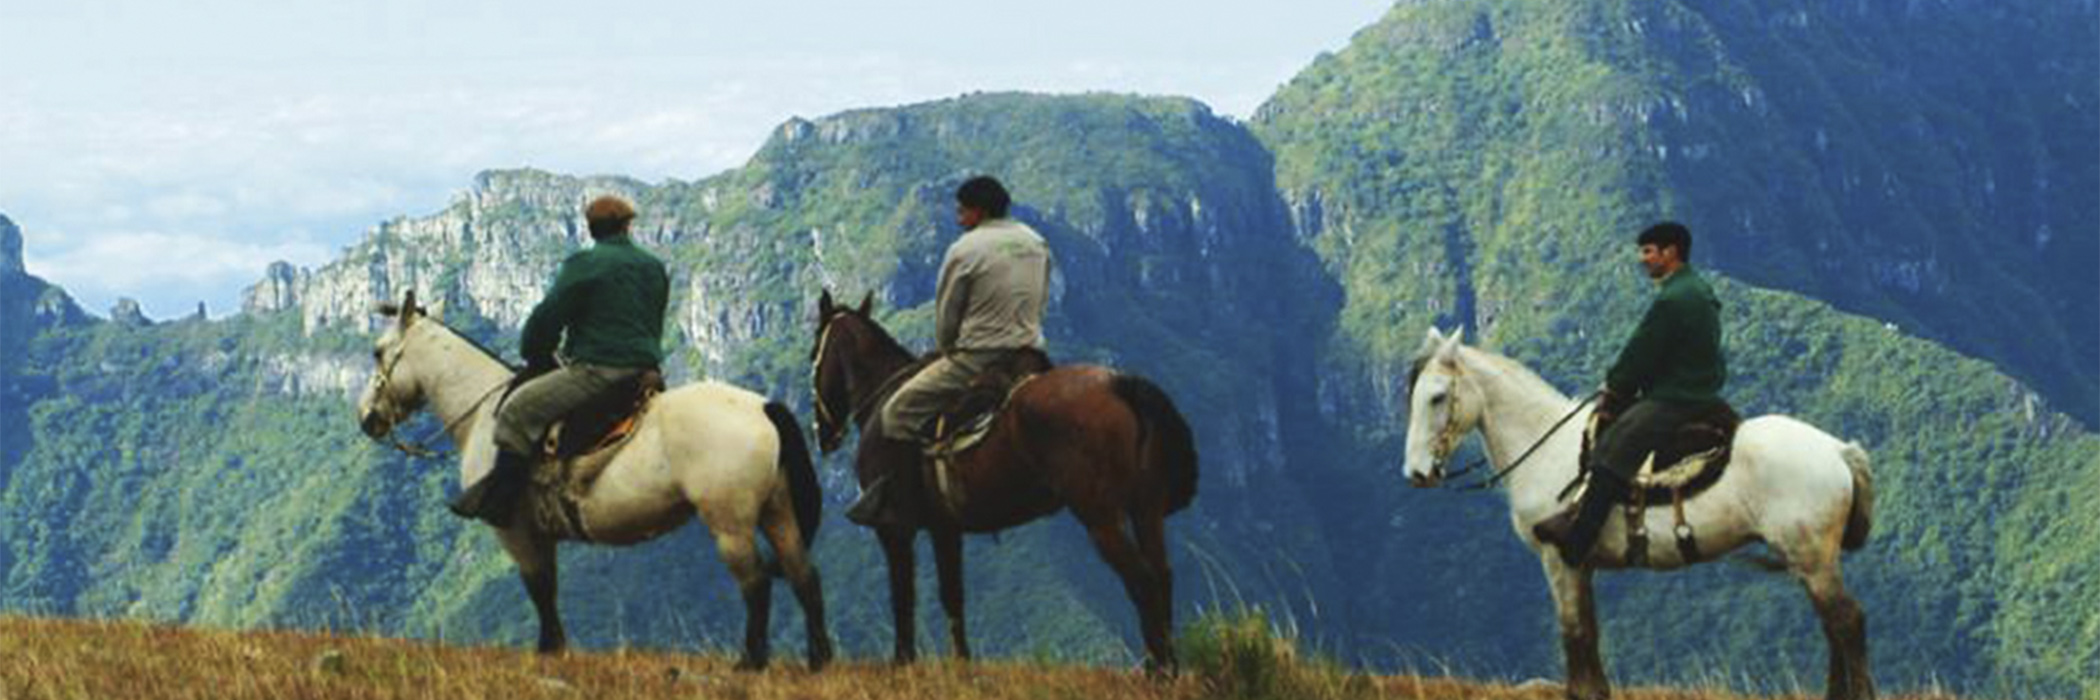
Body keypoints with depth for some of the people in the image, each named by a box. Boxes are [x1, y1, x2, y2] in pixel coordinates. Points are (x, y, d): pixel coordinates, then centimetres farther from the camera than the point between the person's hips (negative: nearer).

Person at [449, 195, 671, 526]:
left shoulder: (585, 265, -8)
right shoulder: (655, 268, 14)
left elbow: (548, 317, -5)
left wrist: (536, 357, 13)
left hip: (597, 370, -9)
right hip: (645, 370, 9)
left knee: (517, 409, -5)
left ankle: (496, 500, -9)